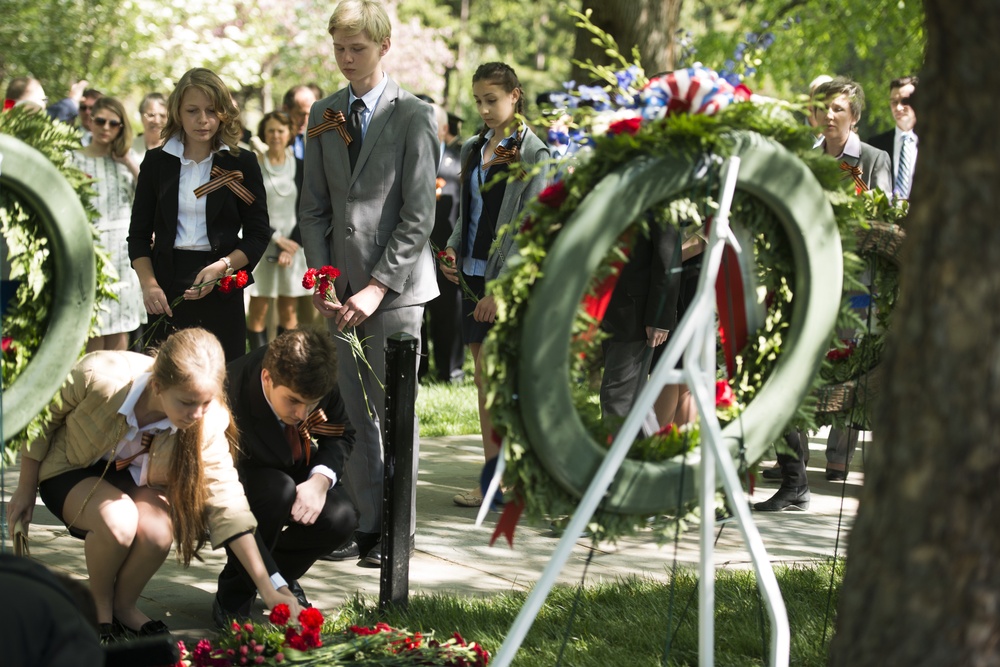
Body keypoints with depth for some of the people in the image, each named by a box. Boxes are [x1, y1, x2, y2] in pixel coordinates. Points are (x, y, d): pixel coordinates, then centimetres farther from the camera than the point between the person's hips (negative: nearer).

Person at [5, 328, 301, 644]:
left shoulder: (208, 424, -25)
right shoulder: (99, 376, -33)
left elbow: (227, 502, -22)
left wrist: (268, 589, -25)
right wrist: (26, 489, -2)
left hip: (138, 480, 2)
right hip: (72, 472, -2)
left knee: (159, 530, -33)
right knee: (119, 519, -36)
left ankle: (124, 605, -2)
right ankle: (99, 606, -6)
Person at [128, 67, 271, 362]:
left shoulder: (241, 163, 4)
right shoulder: (157, 162, 8)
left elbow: (258, 235, 2)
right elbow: (139, 234, 10)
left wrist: (221, 267, -14)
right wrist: (148, 283, -6)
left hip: (222, 293, -1)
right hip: (167, 289, 1)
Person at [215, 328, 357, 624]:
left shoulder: (317, 374, -24)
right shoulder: (230, 403, -39)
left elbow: (341, 435, -3)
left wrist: (320, 480, -27)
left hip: (291, 472, 4)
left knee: (339, 519, -26)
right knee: (279, 492, -38)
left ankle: (283, 573, 6)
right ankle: (235, 589, -12)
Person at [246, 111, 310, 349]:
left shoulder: (299, 167, 7)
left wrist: (293, 244, -7)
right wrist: (277, 238, -10)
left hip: (292, 244, 2)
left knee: (288, 311, 3)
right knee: (259, 310, -4)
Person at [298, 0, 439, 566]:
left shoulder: (414, 117, -5)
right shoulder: (324, 116, 11)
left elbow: (419, 216, -9)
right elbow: (314, 208, 12)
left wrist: (377, 288, -14)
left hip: (396, 287, -4)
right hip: (343, 287, 4)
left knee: (393, 411, -1)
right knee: (353, 411, 5)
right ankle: (365, 523, 13)